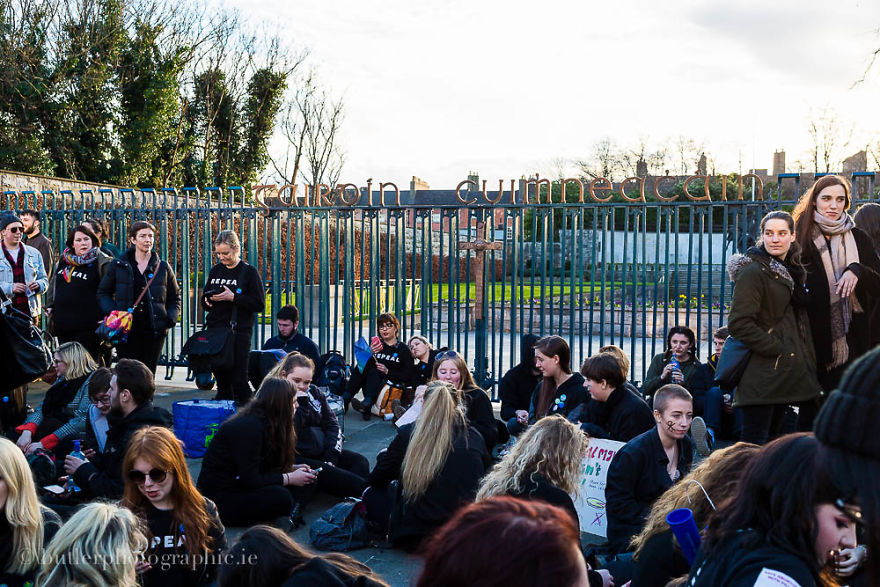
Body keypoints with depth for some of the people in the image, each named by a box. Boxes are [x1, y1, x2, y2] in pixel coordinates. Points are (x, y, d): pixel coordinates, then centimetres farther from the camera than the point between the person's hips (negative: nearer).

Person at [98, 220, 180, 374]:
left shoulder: (163, 267, 9)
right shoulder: (118, 265, 7)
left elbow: (175, 298, 17)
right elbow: (103, 292, 14)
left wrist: (171, 318, -1)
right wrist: (111, 312, -5)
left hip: (154, 332, 1)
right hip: (126, 330, -1)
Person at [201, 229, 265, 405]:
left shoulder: (249, 272, -2)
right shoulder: (216, 270, 14)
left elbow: (259, 304, -9)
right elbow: (204, 300, 23)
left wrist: (233, 297, -17)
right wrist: (207, 300, 0)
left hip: (239, 332, -5)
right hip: (215, 330, 5)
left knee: (238, 378, -6)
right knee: (220, 375, 8)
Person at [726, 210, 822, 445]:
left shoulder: (789, 271, 15)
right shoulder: (752, 271, -12)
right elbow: (739, 323, -20)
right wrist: (775, 348, -16)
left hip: (784, 372, 9)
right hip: (762, 374, -9)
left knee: (772, 437, 13)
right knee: (755, 443, -9)